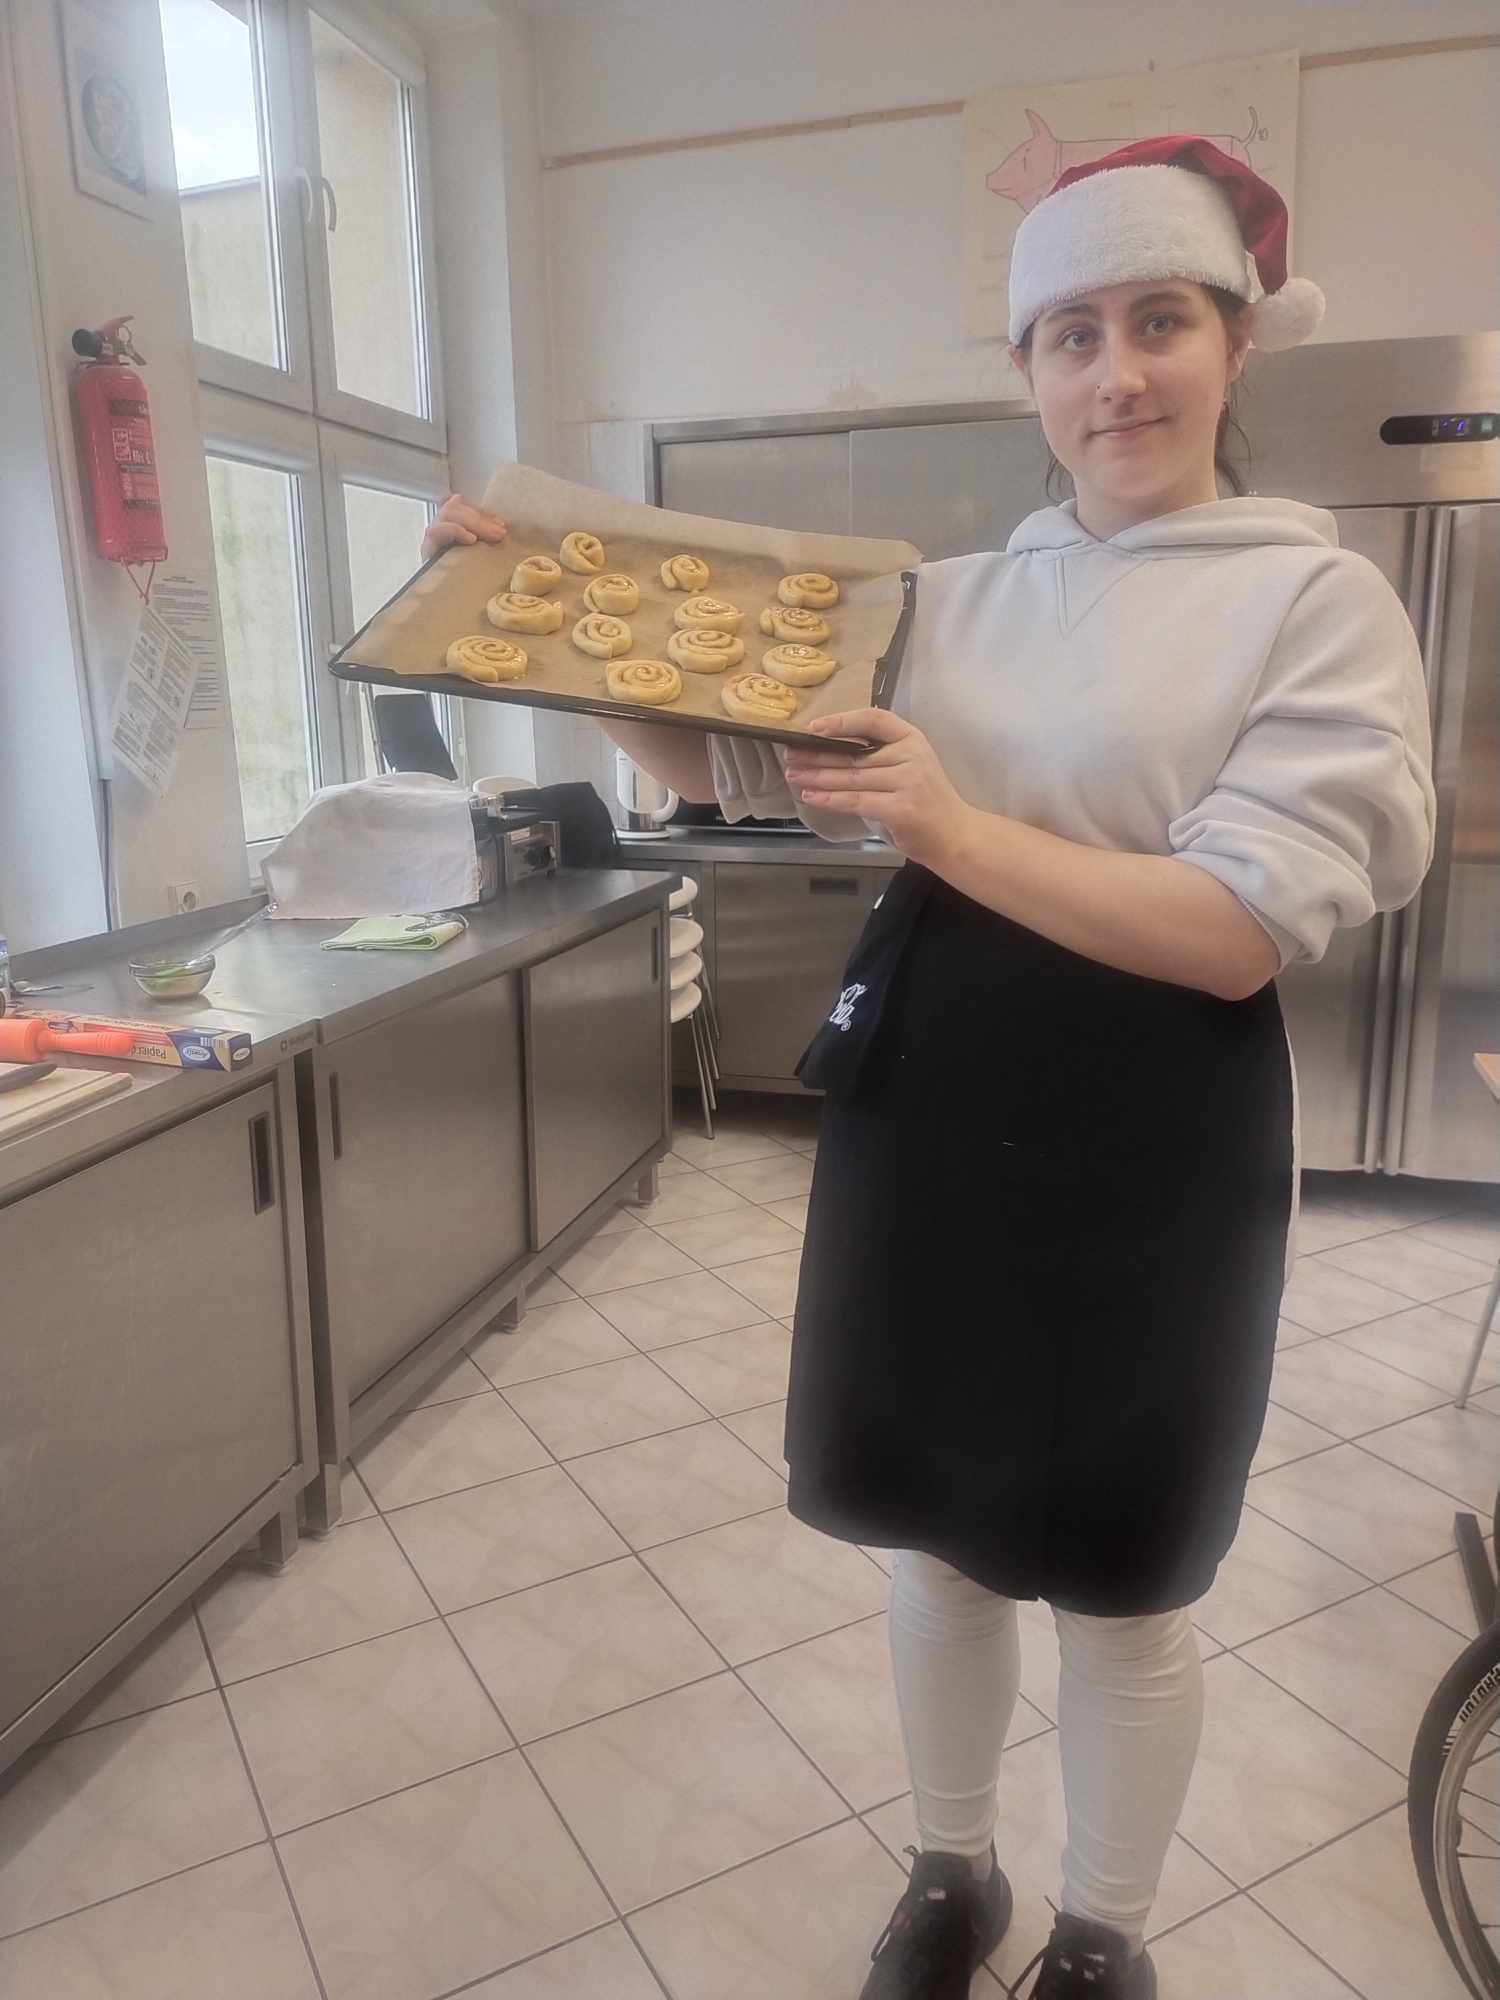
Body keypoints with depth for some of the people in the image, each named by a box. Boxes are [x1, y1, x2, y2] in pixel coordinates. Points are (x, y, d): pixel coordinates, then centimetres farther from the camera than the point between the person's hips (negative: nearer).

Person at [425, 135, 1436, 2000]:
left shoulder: (1317, 598, -5)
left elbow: (1239, 932, -15)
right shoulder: (948, 599, 8)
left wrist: (959, 831, -23)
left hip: (1148, 1143, -4)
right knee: (937, 1539, 19)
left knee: (1120, 1589, 14)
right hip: (927, 1112, 4)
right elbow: (721, 759, 10)